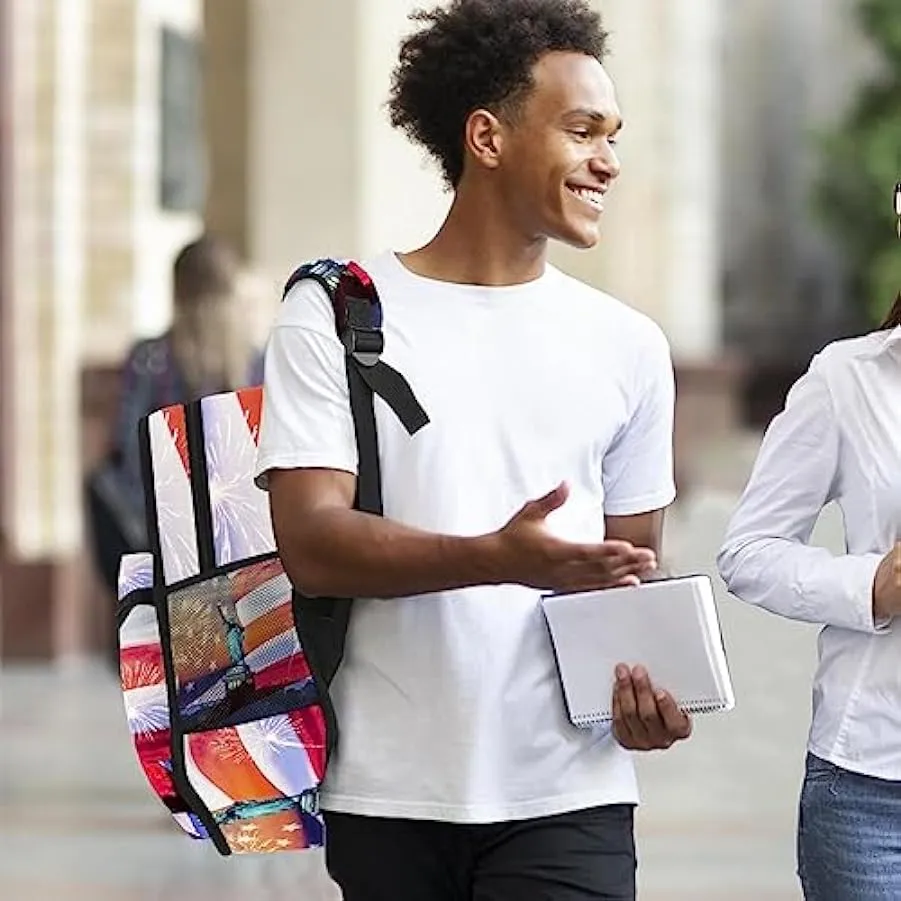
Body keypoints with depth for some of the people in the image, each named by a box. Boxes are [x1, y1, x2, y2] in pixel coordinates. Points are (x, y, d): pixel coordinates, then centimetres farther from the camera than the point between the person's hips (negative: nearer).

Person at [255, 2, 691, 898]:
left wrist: (648, 686, -8)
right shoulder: (334, 315, 1)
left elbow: (635, 571, 14)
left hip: (567, 796, 2)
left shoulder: (627, 346, 11)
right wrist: (501, 559, -24)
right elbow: (311, 544, -9)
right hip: (386, 794, -2)